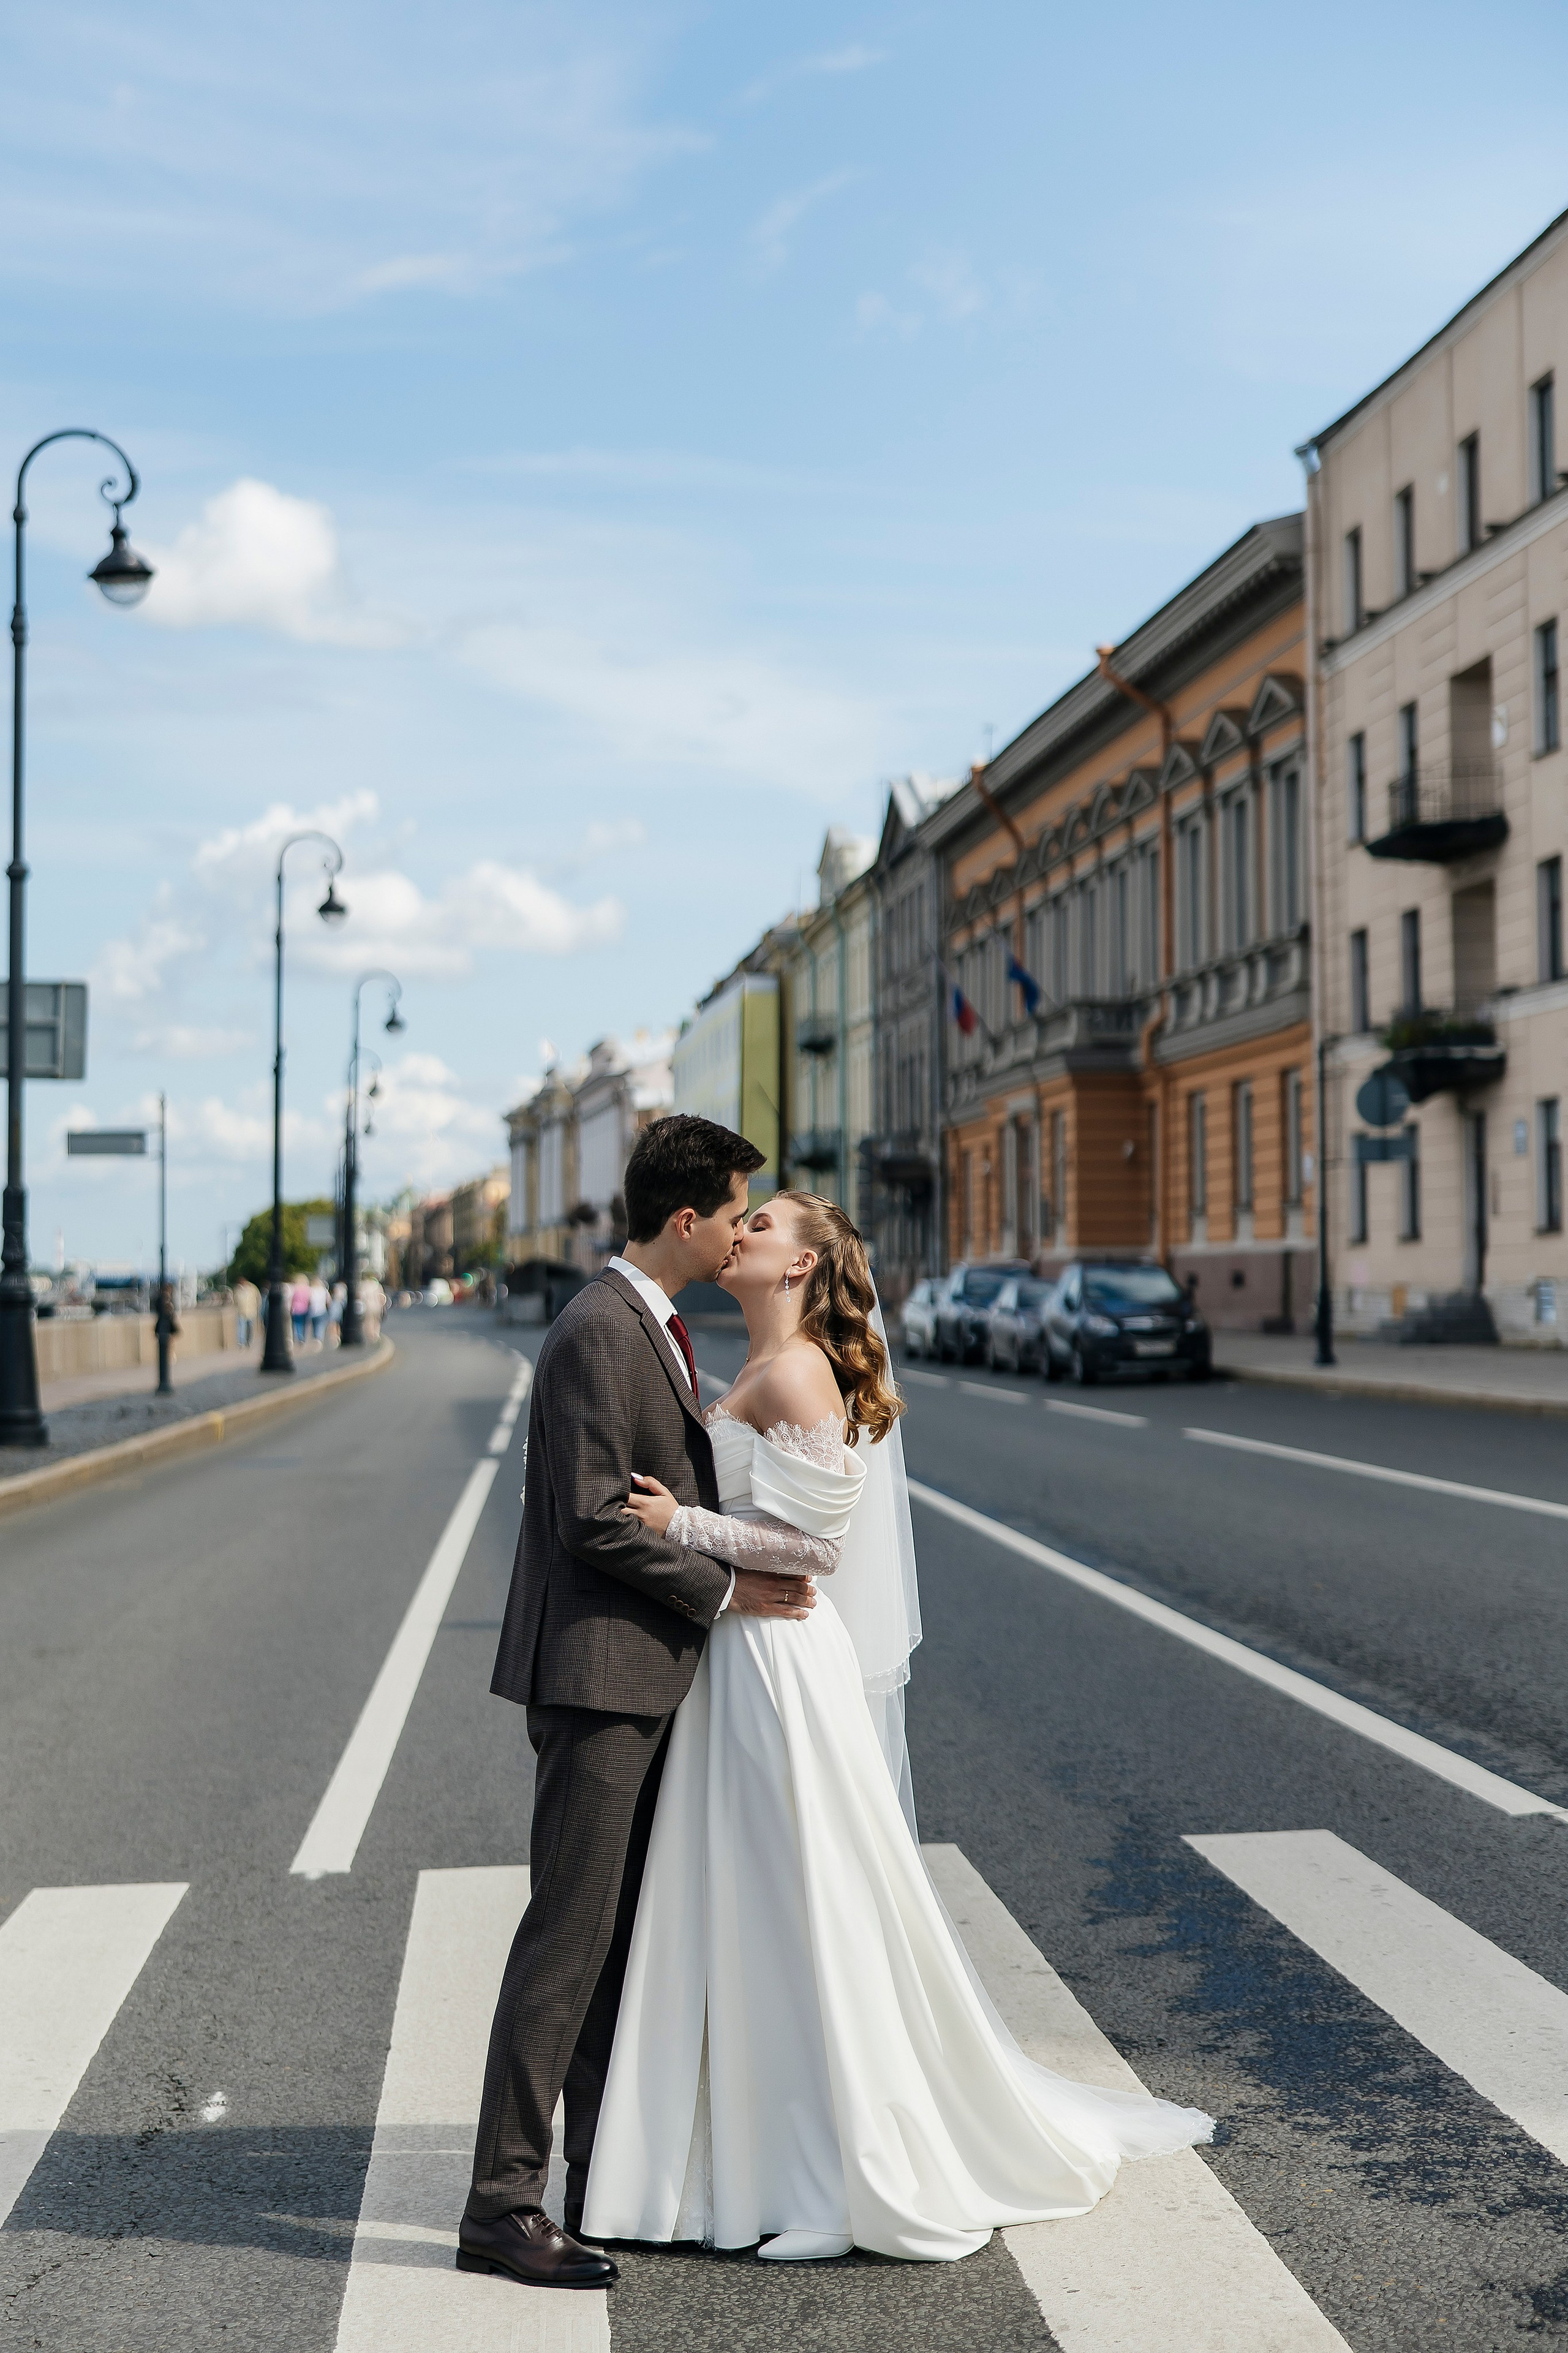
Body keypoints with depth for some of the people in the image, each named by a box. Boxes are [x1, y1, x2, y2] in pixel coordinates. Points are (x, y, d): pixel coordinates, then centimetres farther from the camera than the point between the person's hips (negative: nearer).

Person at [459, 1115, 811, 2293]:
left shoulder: (654, 1323, 15)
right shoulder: (598, 1331, -18)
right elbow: (594, 1521, -21)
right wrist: (726, 1588, -14)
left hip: (644, 1675, 10)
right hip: (598, 1674, -10)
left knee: (621, 1935, 14)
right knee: (568, 1936, -6)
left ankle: (605, 2177, 24)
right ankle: (504, 2204, 2)